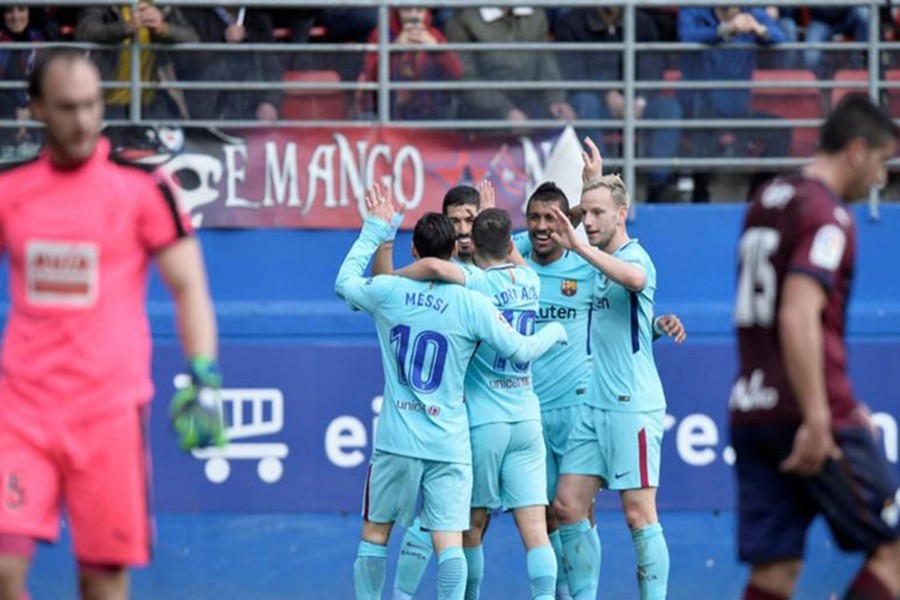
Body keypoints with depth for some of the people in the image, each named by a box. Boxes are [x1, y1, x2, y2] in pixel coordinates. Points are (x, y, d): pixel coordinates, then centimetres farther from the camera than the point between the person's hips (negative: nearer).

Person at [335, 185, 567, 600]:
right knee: (449, 543, -6)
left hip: (396, 440, 1)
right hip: (449, 442, -1)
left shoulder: (387, 292, -1)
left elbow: (344, 282, 20)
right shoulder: (472, 304, -7)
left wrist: (375, 230, 27)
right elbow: (520, 351, -4)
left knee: (374, 533, 14)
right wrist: (554, 332, 17)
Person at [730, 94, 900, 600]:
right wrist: (818, 418, -24)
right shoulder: (827, 216, -10)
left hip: (752, 407, 8)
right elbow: (798, 320, -22)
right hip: (808, 415, -8)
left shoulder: (767, 202, 17)